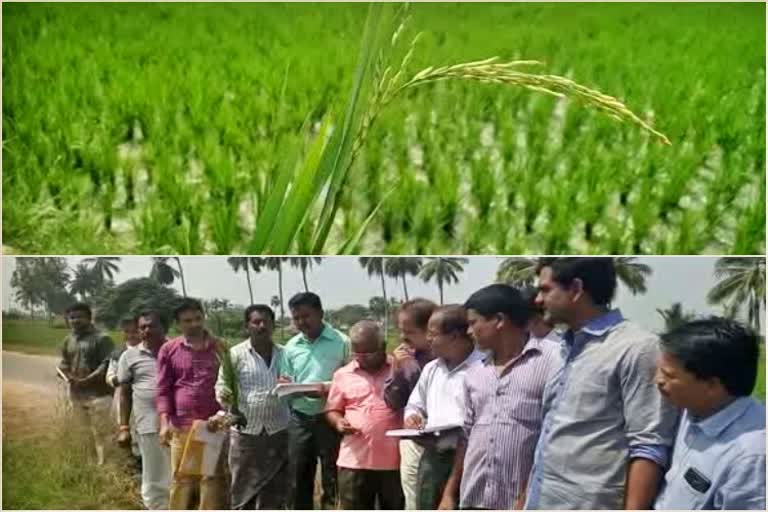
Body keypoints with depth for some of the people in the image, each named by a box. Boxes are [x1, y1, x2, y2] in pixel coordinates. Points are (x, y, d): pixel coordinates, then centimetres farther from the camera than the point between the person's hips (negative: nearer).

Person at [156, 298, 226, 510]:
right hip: (181, 427, 0)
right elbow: (163, 390, 4)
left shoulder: (219, 348, 6)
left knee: (214, 481, 1)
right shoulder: (168, 350, 5)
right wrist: (165, 422, -7)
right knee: (181, 481, 7)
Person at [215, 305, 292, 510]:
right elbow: (222, 386, -2)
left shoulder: (284, 354, 8)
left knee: (275, 491, 9)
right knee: (243, 489, 5)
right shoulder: (235, 354, -2)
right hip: (245, 431, -3)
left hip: (278, 433, 3)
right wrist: (225, 396, -23)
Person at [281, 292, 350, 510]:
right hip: (300, 419, 5)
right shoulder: (291, 346, 9)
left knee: (333, 481, 2)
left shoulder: (341, 342, -6)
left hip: (329, 419, -4)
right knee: (299, 478, 11)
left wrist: (329, 391, -22)